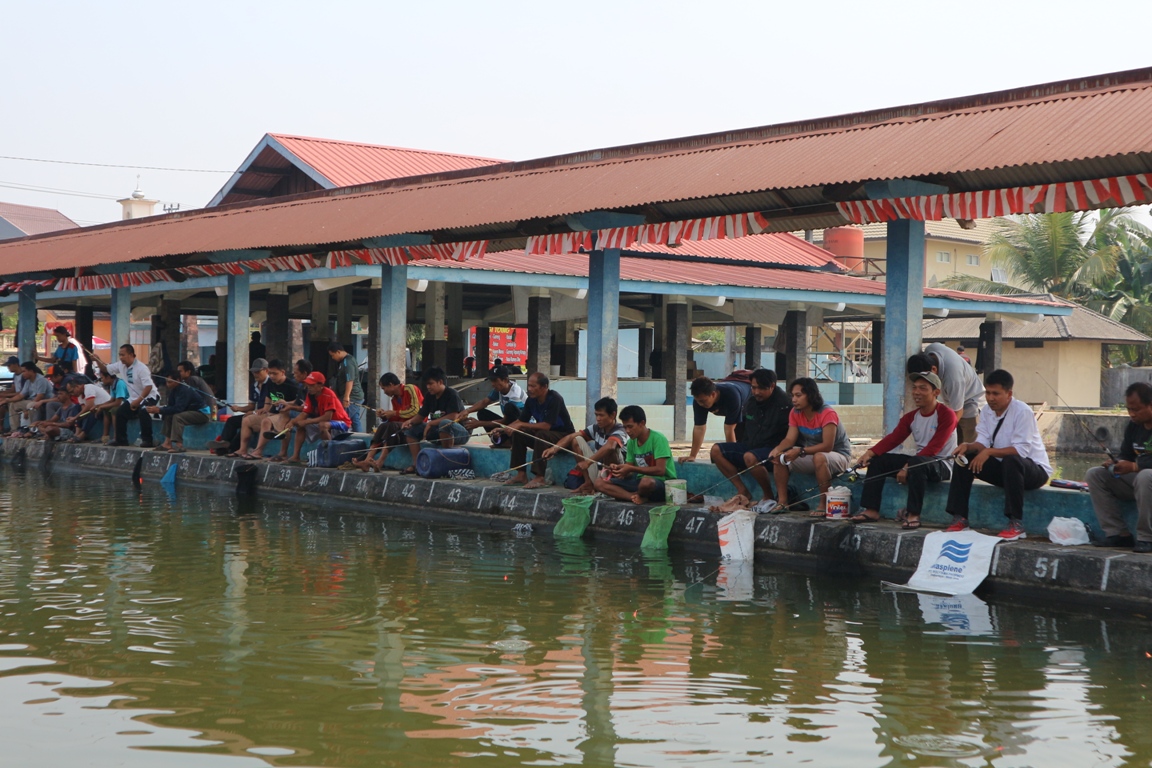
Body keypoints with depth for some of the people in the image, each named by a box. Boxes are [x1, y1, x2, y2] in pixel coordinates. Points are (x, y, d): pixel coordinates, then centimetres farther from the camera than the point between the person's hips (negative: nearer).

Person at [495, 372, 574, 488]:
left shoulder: (554, 399, -23)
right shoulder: (531, 400, -1)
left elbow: (546, 426, -30)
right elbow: (520, 420, 5)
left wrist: (521, 425, -27)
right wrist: (502, 429, -11)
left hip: (564, 436, -8)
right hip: (544, 435, 8)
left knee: (541, 435, -35)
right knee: (518, 434, -8)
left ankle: (539, 478, -35)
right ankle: (521, 475, -7)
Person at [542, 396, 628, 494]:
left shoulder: (619, 431, -20)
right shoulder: (596, 428, 1)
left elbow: (609, 446, -42)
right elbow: (572, 437, -2)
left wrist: (588, 462, -50)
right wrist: (554, 448, -19)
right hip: (597, 470, 7)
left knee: (611, 449, -34)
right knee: (577, 440, 0)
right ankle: (588, 482, -5)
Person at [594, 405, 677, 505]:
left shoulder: (658, 439, -13)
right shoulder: (631, 442, 7)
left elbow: (660, 470, -21)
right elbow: (629, 471, 9)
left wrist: (631, 469, -21)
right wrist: (619, 469, -14)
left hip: (662, 482, -7)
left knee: (646, 482, -44)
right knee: (599, 482, -7)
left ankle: (638, 496, -8)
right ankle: (637, 497, -23)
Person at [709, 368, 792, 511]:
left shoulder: (784, 404, -12)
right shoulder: (750, 403, 11)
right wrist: (739, 447, 17)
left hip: (772, 450, -8)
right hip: (750, 446, 8)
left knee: (750, 457, -39)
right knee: (716, 450, -6)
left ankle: (769, 497, -17)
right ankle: (743, 492, -9)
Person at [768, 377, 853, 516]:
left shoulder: (827, 414, -23)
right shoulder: (795, 413, 0)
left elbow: (827, 446, -30)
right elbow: (790, 439, -7)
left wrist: (800, 451, -38)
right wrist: (778, 449, -30)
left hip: (838, 457, -7)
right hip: (811, 456, 7)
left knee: (819, 457, -40)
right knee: (780, 457, -10)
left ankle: (824, 504, -30)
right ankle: (783, 503, -11)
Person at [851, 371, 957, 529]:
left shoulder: (946, 415, -13)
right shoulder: (911, 417, 8)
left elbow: (933, 448, -21)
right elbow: (893, 438, -3)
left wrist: (908, 467, -29)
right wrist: (870, 453, -21)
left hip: (943, 464, -8)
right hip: (918, 459, 8)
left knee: (917, 463, -39)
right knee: (878, 460, -3)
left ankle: (913, 515, -34)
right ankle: (871, 510, -9)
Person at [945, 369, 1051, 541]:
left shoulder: (1022, 411, -20)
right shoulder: (987, 411, 2)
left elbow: (1021, 450, -28)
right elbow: (982, 442, -4)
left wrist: (990, 452, -35)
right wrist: (968, 447, -26)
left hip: (1034, 470, -7)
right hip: (1003, 468, 7)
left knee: (1011, 461, -39)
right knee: (964, 458, -10)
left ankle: (1016, 524, -32)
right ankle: (959, 518, -8)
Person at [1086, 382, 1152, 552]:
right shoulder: (1133, 426, 8)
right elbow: (1126, 455, 14)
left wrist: (1134, 466, -28)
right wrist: (1115, 464, -9)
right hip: (1135, 478, 8)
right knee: (1094, 474, -4)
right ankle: (1118, 533, -11)